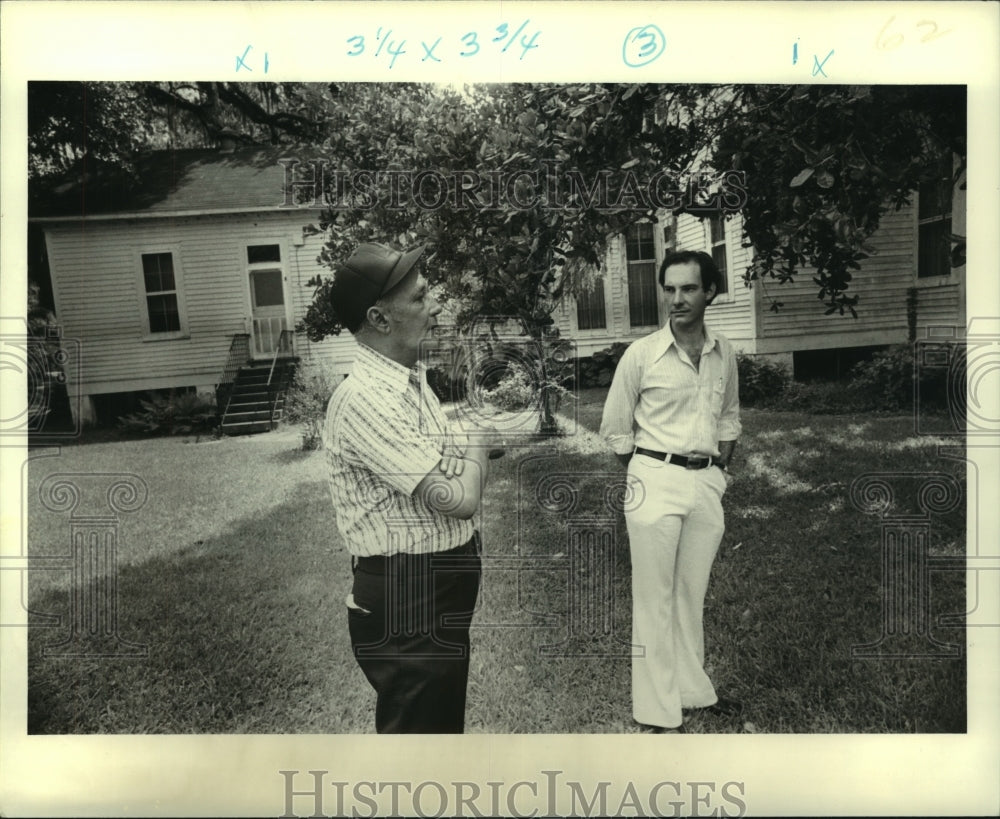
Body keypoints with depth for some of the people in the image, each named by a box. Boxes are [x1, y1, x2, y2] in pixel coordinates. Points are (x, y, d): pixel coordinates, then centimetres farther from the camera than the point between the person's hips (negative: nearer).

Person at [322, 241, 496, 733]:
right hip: (405, 604, -10)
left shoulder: (412, 381, 9)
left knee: (444, 724, 25)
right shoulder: (365, 399, -23)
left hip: (439, 597, 10)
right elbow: (459, 500, -26)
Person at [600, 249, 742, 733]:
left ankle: (693, 689, 33)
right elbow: (614, 429, -1)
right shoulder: (641, 355, -8)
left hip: (708, 483, 4)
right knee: (654, 598, 3)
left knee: (692, 593, 16)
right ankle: (659, 712, 14)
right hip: (655, 480, -4)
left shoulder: (724, 354, 5)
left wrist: (719, 469, 11)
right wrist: (647, 477, 0)